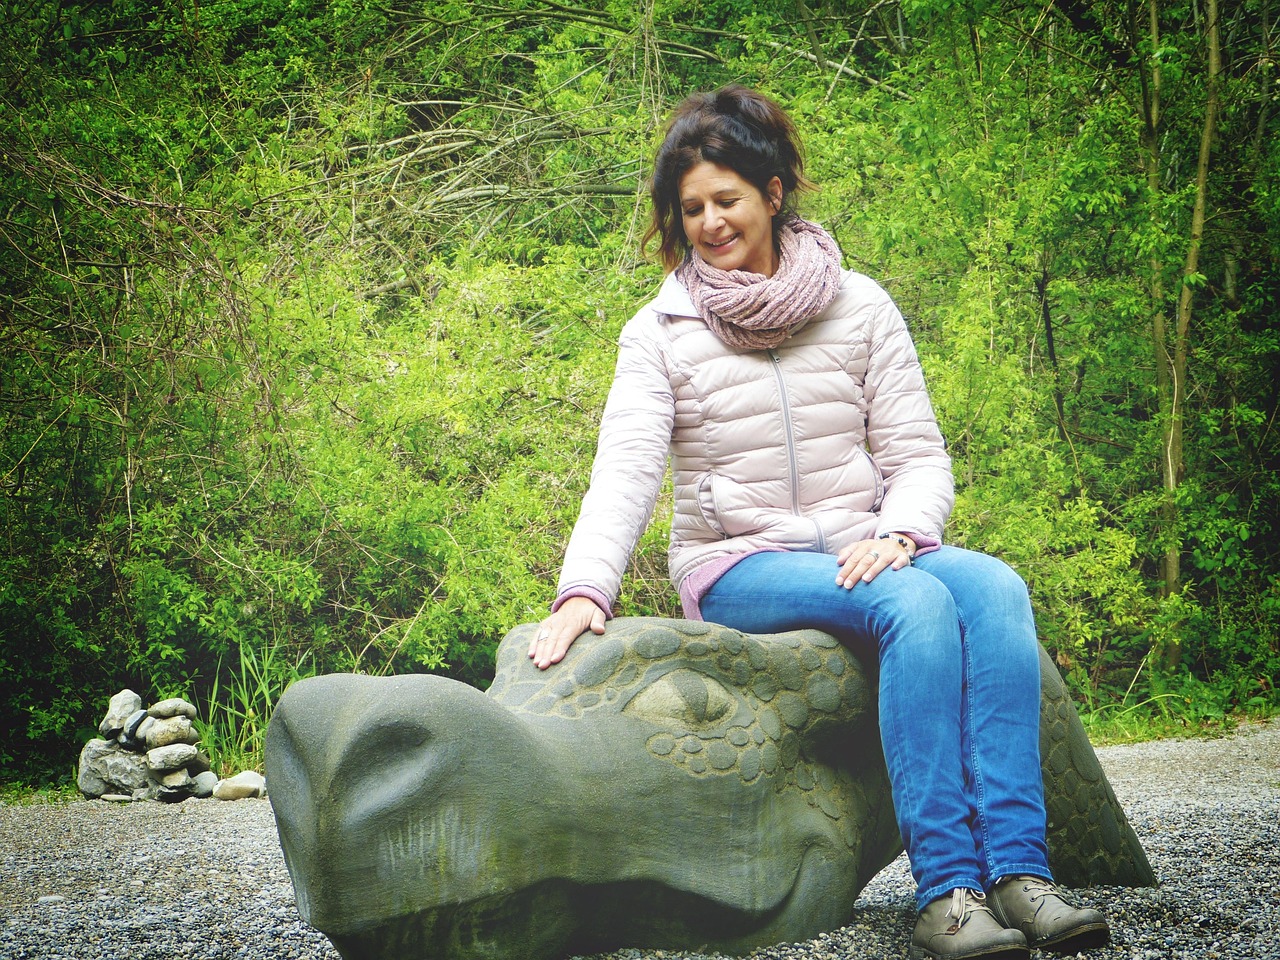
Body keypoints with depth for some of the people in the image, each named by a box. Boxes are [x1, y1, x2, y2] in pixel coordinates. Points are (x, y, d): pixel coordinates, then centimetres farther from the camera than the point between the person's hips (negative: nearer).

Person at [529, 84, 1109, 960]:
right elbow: (626, 470, -10)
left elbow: (921, 457, 5)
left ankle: (1019, 869, -37)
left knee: (992, 587, -29)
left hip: (860, 551, 3)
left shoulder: (859, 306, 8)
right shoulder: (661, 331, 3)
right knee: (916, 602, -33)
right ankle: (945, 888, -38)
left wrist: (894, 534, -17)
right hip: (739, 566, -3)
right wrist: (585, 587, -27)